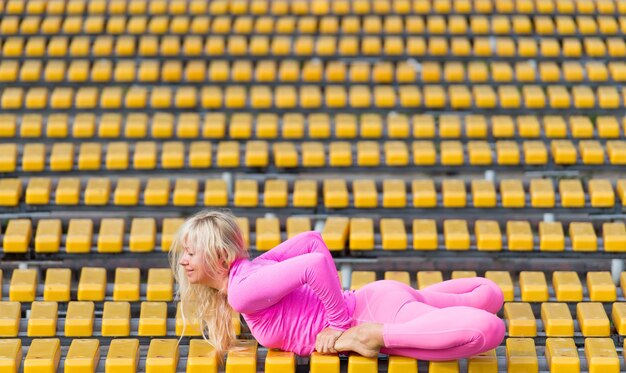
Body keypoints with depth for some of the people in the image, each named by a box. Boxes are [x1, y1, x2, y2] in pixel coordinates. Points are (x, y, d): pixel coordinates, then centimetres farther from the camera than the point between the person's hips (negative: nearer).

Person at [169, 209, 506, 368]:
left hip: (380, 308, -9)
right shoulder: (251, 268, 8)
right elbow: (313, 240, 16)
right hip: (368, 300, 9)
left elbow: (317, 263, -32)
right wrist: (337, 300, 13)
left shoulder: (244, 289, -20)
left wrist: (342, 324, -21)